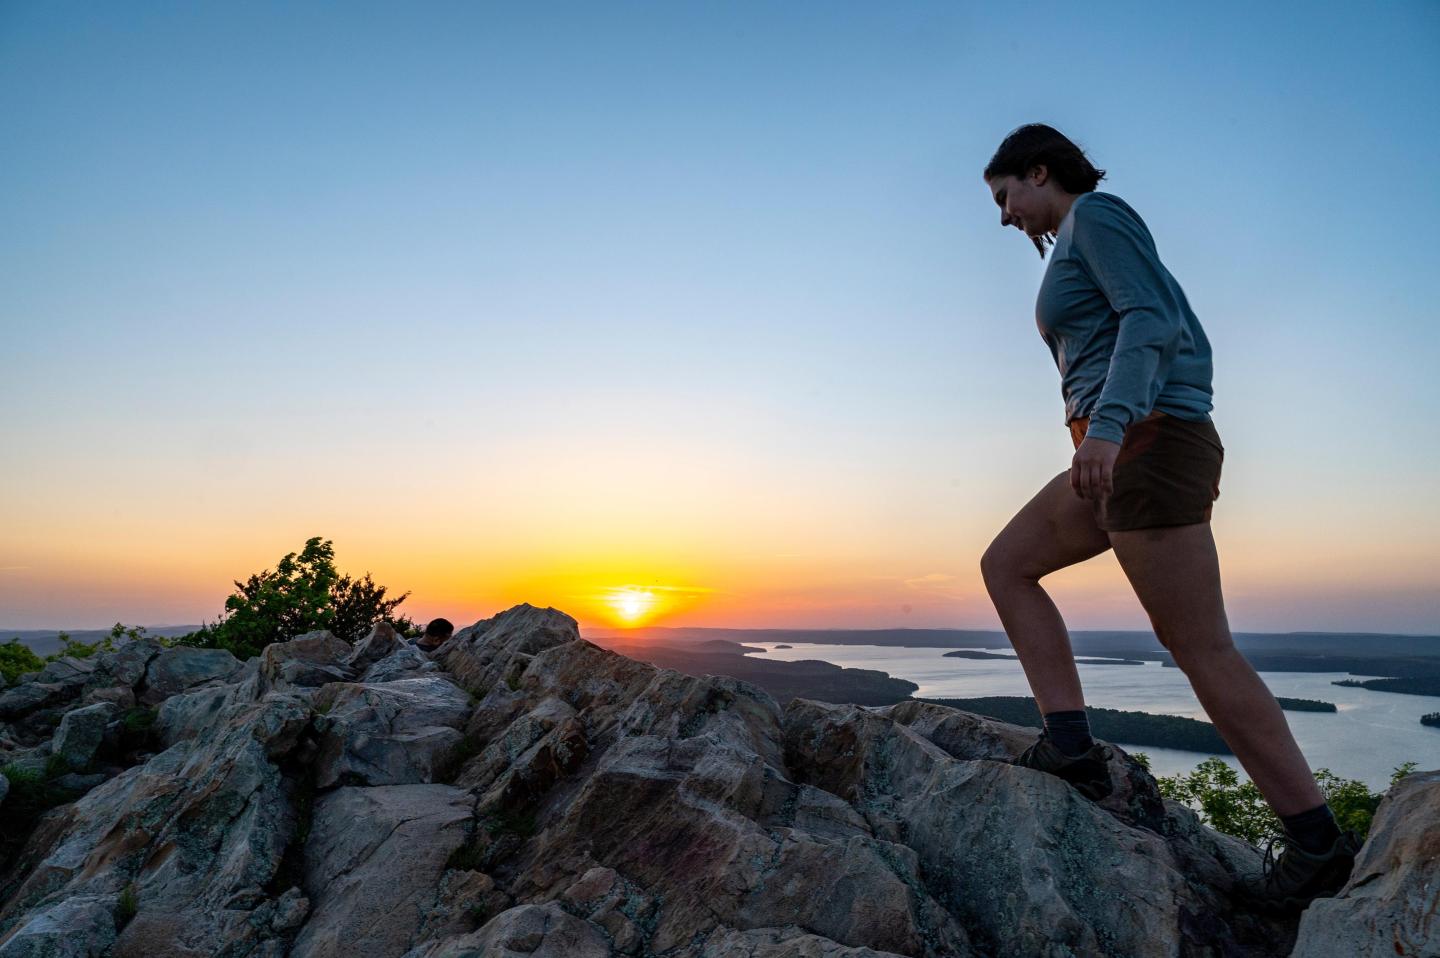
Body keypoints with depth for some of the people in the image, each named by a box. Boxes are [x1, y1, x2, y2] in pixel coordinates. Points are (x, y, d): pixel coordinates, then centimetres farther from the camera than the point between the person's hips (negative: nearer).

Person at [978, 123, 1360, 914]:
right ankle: (1071, 747, 5)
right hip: (1133, 453, 10)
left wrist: (1107, 424, -32)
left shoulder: (1095, 212, -2)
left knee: (1201, 651, -4)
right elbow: (1189, 340, 25)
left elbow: (1153, 322, -19)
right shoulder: (1089, 246, 24)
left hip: (1144, 448, -10)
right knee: (1005, 566, 10)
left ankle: (1316, 841, 11)